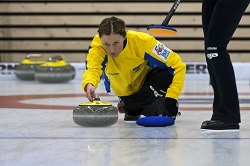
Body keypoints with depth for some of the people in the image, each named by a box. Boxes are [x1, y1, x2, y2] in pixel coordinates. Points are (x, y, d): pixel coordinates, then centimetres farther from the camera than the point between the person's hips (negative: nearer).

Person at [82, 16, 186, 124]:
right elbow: (92, 69, -49)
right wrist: (89, 85, -72)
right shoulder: (97, 46, -31)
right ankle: (129, 108, 14)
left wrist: (171, 99, -40)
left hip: (147, 77, -2)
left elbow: (178, 66, -31)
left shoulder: (142, 41, -34)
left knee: (165, 73, -32)